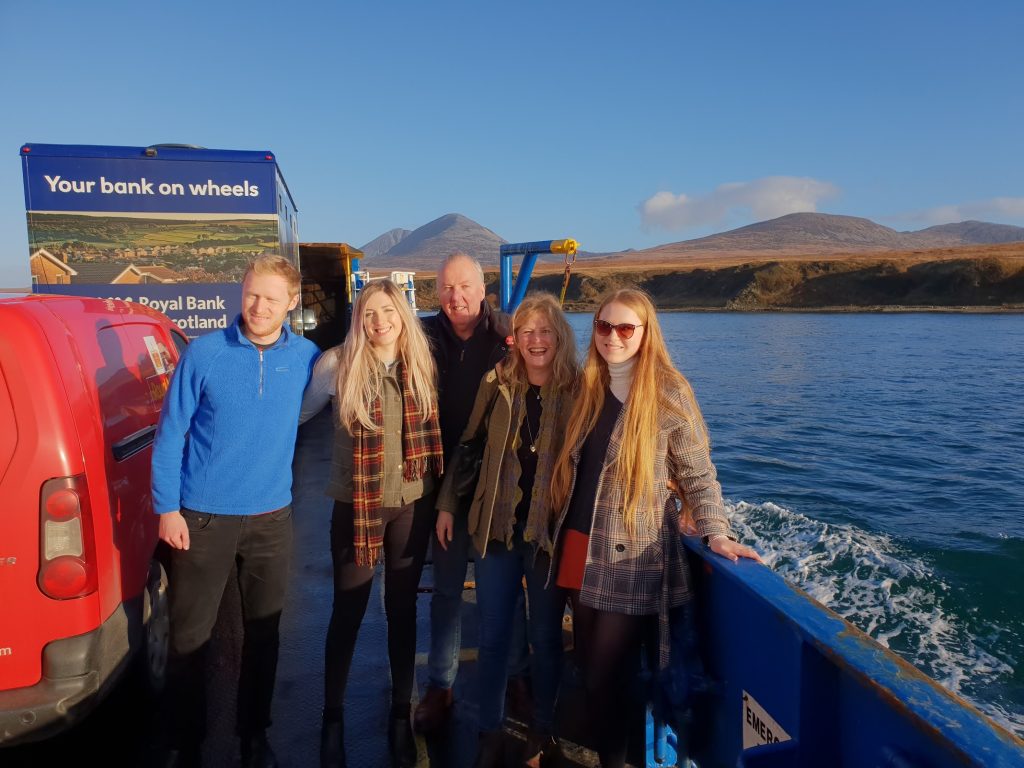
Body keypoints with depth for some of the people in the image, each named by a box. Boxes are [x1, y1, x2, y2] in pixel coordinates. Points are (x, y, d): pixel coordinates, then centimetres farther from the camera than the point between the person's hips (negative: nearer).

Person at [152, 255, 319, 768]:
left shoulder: (307, 357, -2)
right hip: (202, 517, -2)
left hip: (271, 518, 2)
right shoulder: (204, 353, -9)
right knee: (189, 637, 10)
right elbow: (170, 434, -6)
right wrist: (167, 508, -8)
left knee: (263, 634, 15)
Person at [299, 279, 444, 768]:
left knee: (403, 610, 14)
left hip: (413, 504, 2)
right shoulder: (338, 363, -9)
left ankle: (401, 715, 31)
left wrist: (439, 496, 4)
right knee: (347, 613, 9)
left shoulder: (420, 364, -1)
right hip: (356, 505, -2)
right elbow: (301, 411, 4)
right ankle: (333, 718, 30)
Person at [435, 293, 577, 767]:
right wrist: (447, 503, 5)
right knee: (492, 638, 11)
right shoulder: (497, 385, 0)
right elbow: (467, 446, 7)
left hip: (550, 531, -2)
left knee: (545, 637, 14)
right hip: (496, 527, 2)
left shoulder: (576, 391, -6)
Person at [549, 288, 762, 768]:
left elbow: (698, 473, -6)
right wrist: (563, 536, 11)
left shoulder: (668, 393, -9)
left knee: (604, 675, 2)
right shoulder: (589, 388, 8)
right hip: (581, 547, 6)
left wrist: (715, 533, -18)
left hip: (633, 558, -6)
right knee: (586, 665, 14)